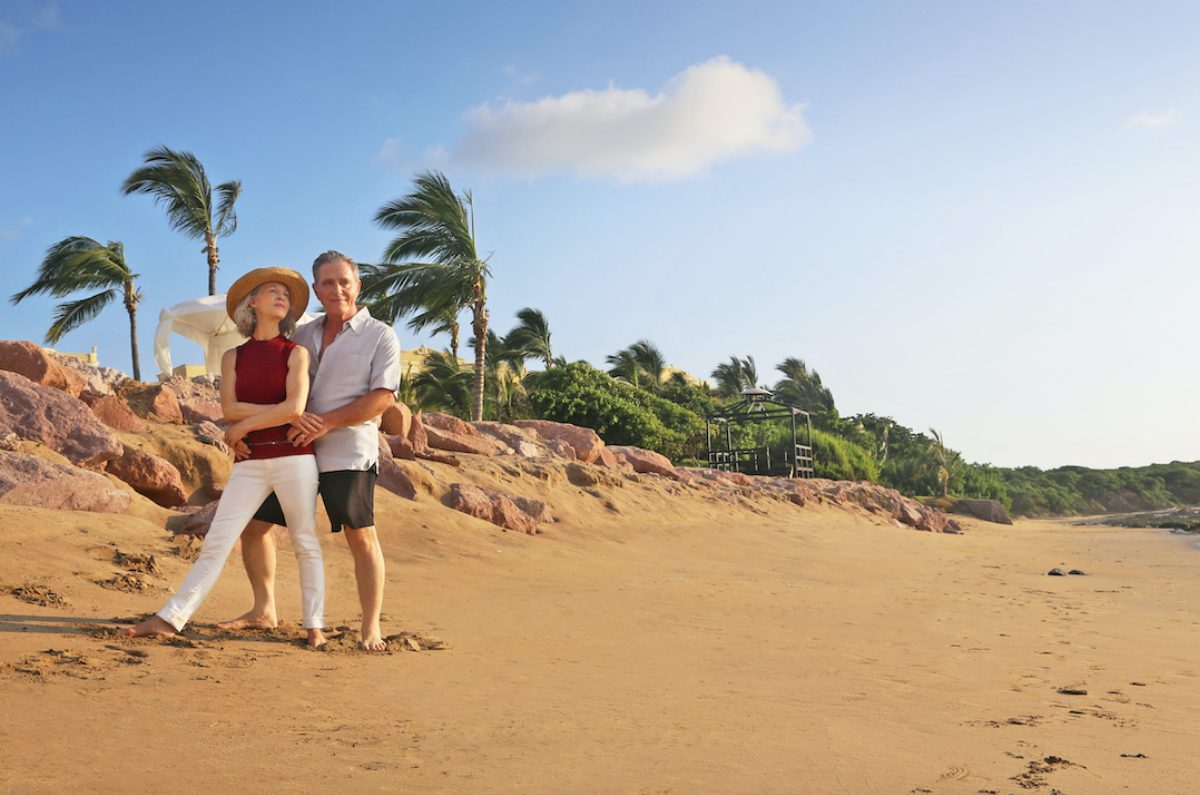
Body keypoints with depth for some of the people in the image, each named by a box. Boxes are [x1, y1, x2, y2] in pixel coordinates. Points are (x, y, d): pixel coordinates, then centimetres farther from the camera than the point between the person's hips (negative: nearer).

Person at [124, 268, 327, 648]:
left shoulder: (296, 352, 3)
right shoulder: (234, 356, 11)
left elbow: (295, 407, -10)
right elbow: (229, 408, -2)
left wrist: (243, 427, -3)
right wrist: (282, 411, -9)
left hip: (294, 457, -2)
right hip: (250, 462, 2)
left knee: (305, 542, 4)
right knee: (216, 541, 1)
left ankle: (314, 624, 12)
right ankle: (170, 618, 4)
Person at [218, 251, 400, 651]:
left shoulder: (380, 336, 0)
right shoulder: (302, 335, 16)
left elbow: (383, 397, -9)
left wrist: (325, 422, -17)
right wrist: (295, 416, -11)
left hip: (347, 452, -5)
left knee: (360, 535, -9)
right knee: (254, 525, 8)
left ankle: (371, 628, 2)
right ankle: (264, 609, 25)